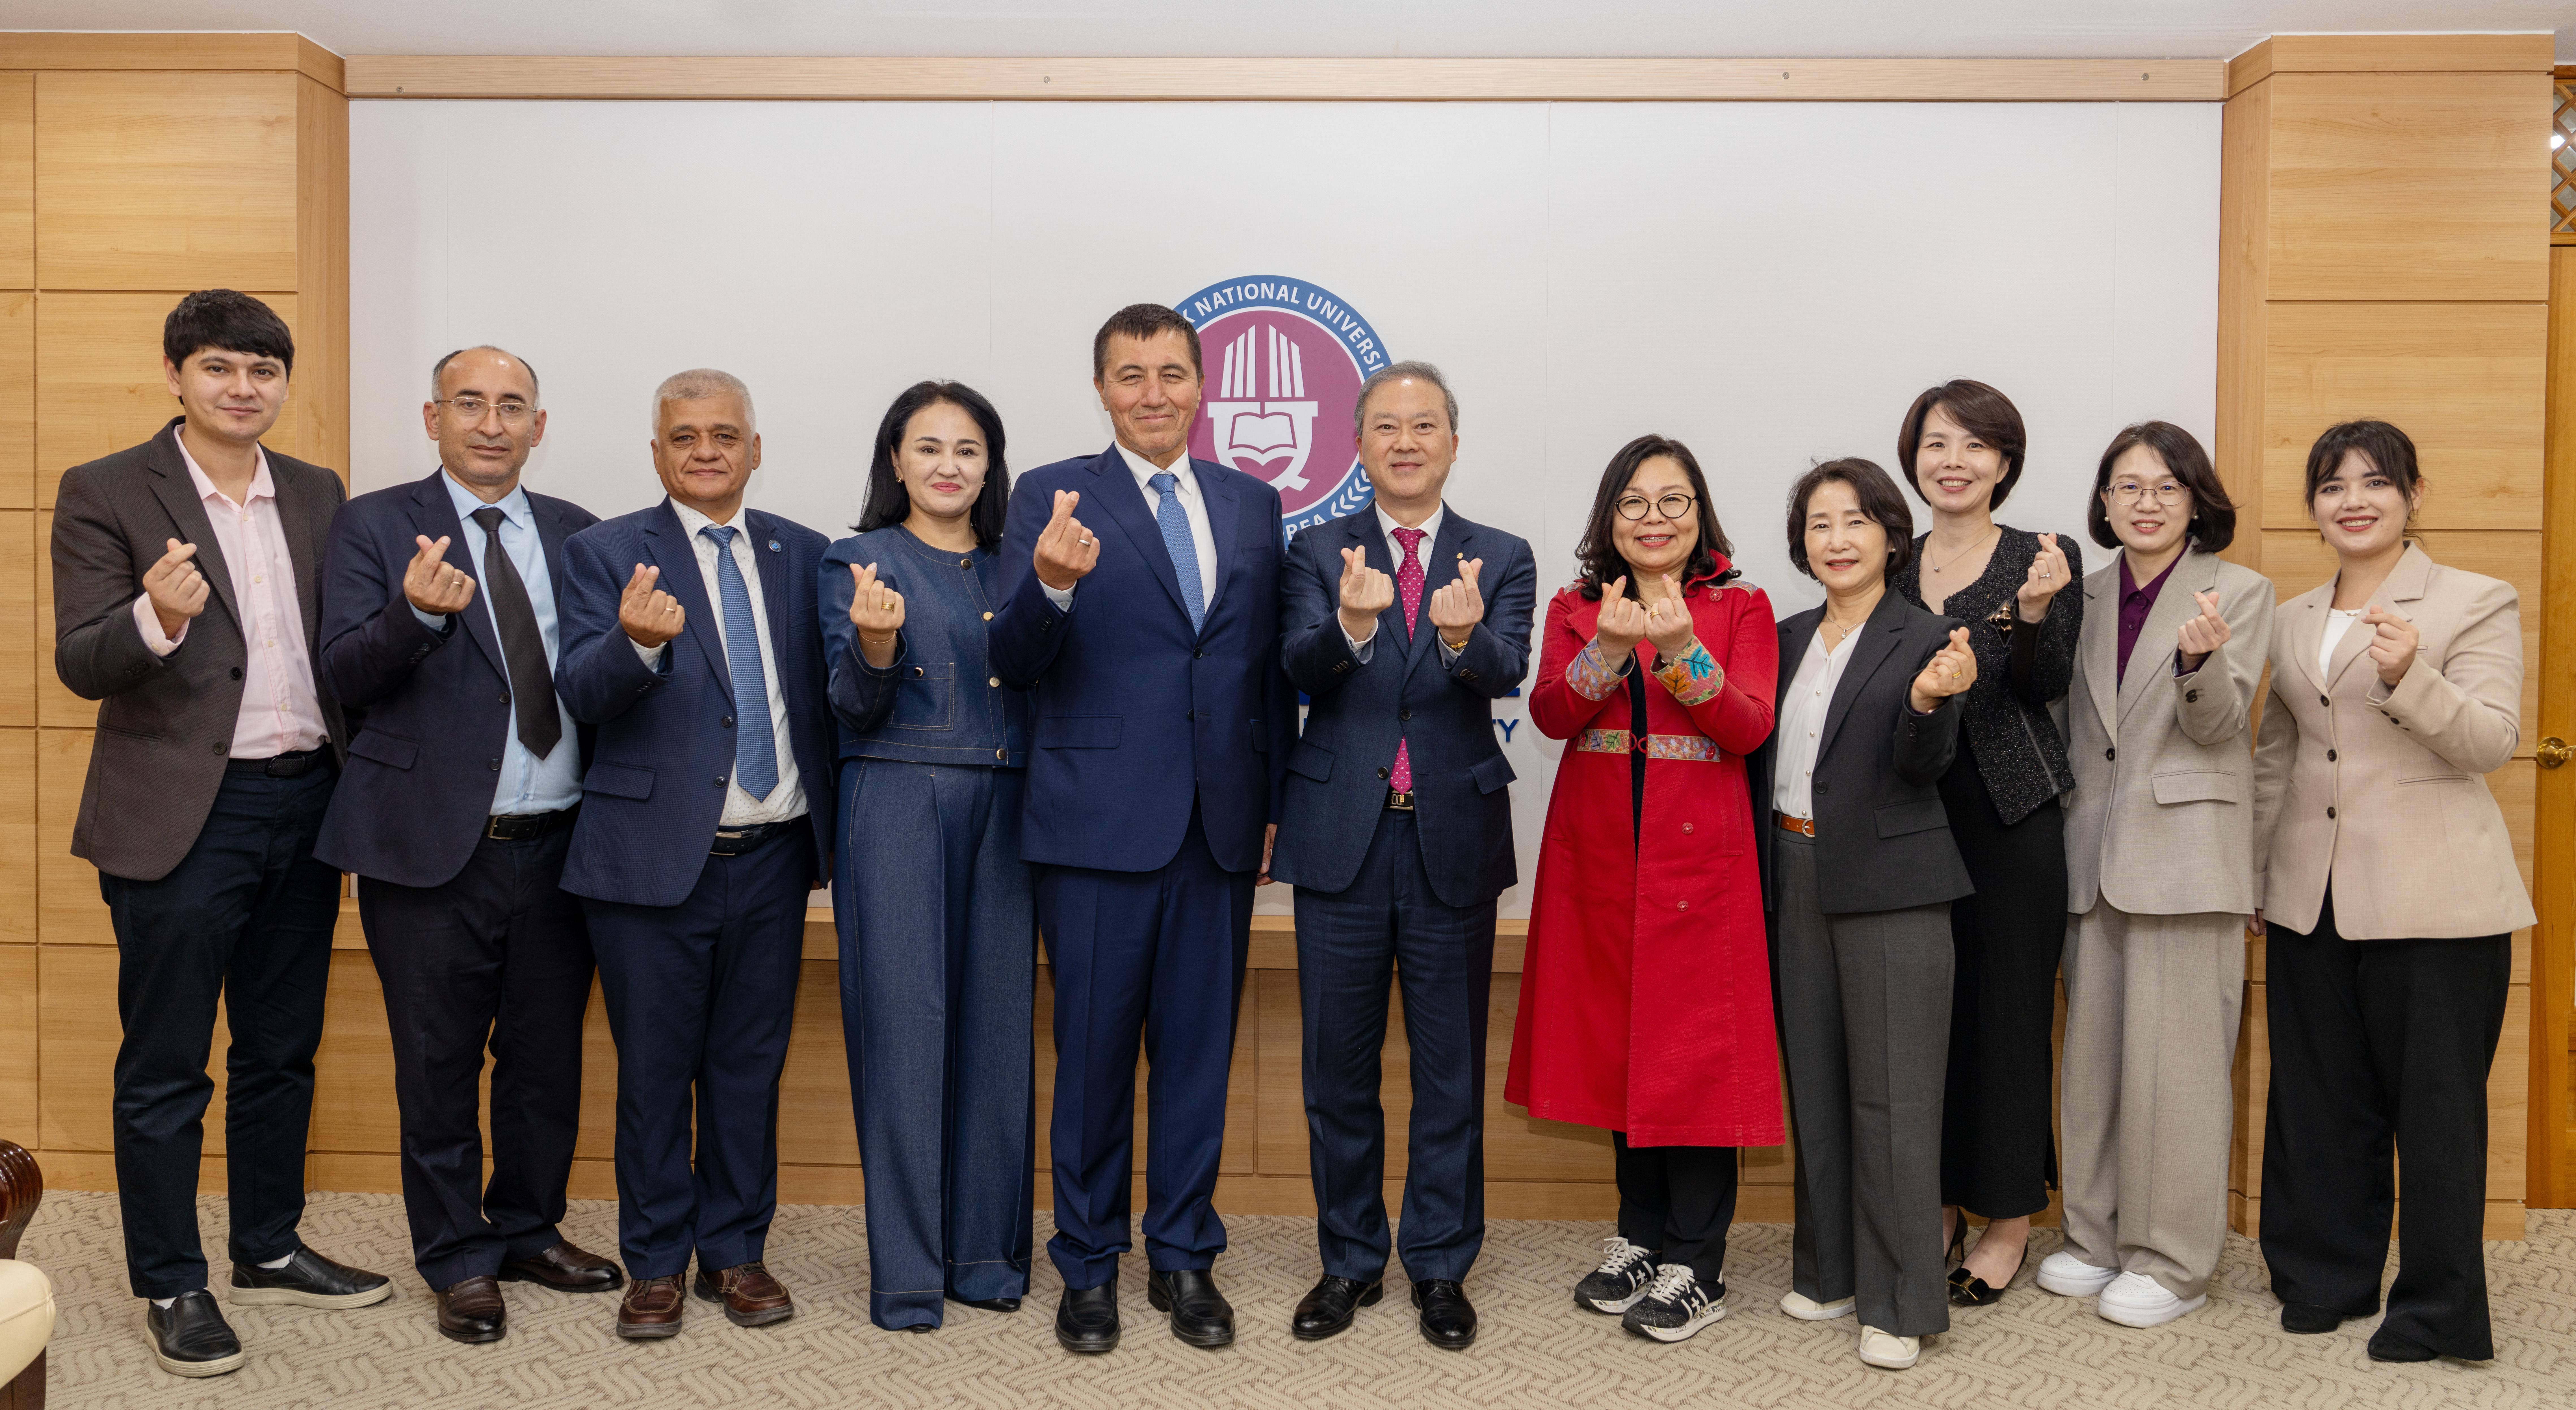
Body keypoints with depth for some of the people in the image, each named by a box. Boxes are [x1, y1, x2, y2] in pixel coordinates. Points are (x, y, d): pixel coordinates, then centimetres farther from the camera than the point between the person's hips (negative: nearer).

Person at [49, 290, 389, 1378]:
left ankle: (269, 1253, 32)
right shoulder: (104, 494, -5)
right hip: (180, 817, -5)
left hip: (304, 803, 5)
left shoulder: (317, 494, 9)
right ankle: (171, 1287, 20)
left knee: (282, 1052, 16)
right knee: (164, 1069, 6)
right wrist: (156, 617, -31)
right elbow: (80, 664, -11)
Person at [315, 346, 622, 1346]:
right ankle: (459, 1260, 25)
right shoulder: (375, 526, 0)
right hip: (433, 847, -3)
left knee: (548, 1058, 14)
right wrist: (417, 612, -28)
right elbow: (346, 676, -10)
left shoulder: (575, 533, 9)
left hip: (557, 844, 3)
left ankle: (531, 1227, 33)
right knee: (440, 1066, 8)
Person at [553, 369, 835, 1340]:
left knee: (750, 1065, 12)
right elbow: (581, 694, -13)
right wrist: (638, 643, -34)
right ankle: (655, 1264, 23)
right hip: (656, 854, -3)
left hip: (773, 858, 3)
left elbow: (821, 696, 10)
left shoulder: (801, 555, 9)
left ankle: (736, 1252, 26)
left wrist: (832, 823, 4)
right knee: (654, 1070, 7)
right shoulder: (607, 554, -1)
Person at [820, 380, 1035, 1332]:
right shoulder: (857, 563, 4)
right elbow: (854, 711, -3)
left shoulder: (1012, 568, 16)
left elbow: (1039, 691, 15)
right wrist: (875, 645, -22)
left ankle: (989, 1253, 17)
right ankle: (906, 1270, 8)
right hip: (897, 812, -4)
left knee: (996, 1026, 5)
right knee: (903, 1028, -2)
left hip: (1002, 814, 4)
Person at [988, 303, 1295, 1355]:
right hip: (1101, 823, -3)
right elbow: (1013, 665, -9)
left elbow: (1271, 665, 12)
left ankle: (1184, 1257, 27)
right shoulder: (1051, 498, 0)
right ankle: (1088, 1264, 24)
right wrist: (1049, 586, -29)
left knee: (1199, 1049, 11)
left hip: (1221, 827, 3)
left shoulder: (1254, 504, 11)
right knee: (1094, 1051, 7)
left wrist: (1276, 804, 8)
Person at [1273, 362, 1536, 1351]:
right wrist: (1350, 624, -36)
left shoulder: (1501, 560, 4)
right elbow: (1300, 667, -13)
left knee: (1451, 1068, 9)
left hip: (1454, 835, 0)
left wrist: (1464, 636, -37)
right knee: (1338, 1064, 10)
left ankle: (1442, 1266, 24)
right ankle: (1351, 1260, 26)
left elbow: (1507, 673, -14)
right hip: (1343, 835, 0)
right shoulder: (1319, 553, 4)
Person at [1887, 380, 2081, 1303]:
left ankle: (2010, 1219, 16)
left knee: (2009, 1010, 2)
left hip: (2010, 815, -3)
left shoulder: (2044, 561, 1)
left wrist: (2035, 614, -25)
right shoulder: (1892, 566, 10)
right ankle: (1940, 1207, 21)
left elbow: (2049, 687, -10)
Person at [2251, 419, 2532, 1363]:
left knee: (2434, 1104, 2)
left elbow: (2493, 742, -11)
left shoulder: (2478, 603, -1)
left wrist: (2409, 676, -27)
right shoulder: (2293, 621, 14)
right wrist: (2256, 877, 15)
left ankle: (2440, 1311, 16)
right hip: (2312, 899, 5)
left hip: (2432, 900, -5)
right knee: (2319, 1100, 11)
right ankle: (2326, 1278, 25)